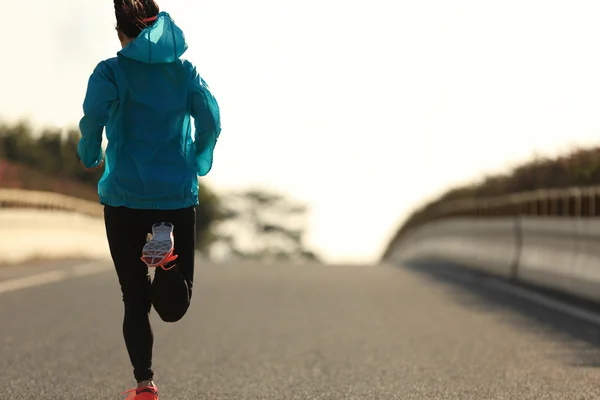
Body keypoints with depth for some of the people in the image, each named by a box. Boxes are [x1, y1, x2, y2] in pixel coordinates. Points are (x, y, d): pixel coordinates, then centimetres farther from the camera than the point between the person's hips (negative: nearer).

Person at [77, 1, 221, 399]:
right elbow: (211, 121, -6)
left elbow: (94, 115, -19)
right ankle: (170, 261, -27)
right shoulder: (185, 69, 6)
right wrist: (198, 162, 10)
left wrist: (90, 156, -1)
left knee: (135, 299, 10)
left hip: (125, 198, -1)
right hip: (179, 197, 1)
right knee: (174, 305, 7)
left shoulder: (111, 71, -1)